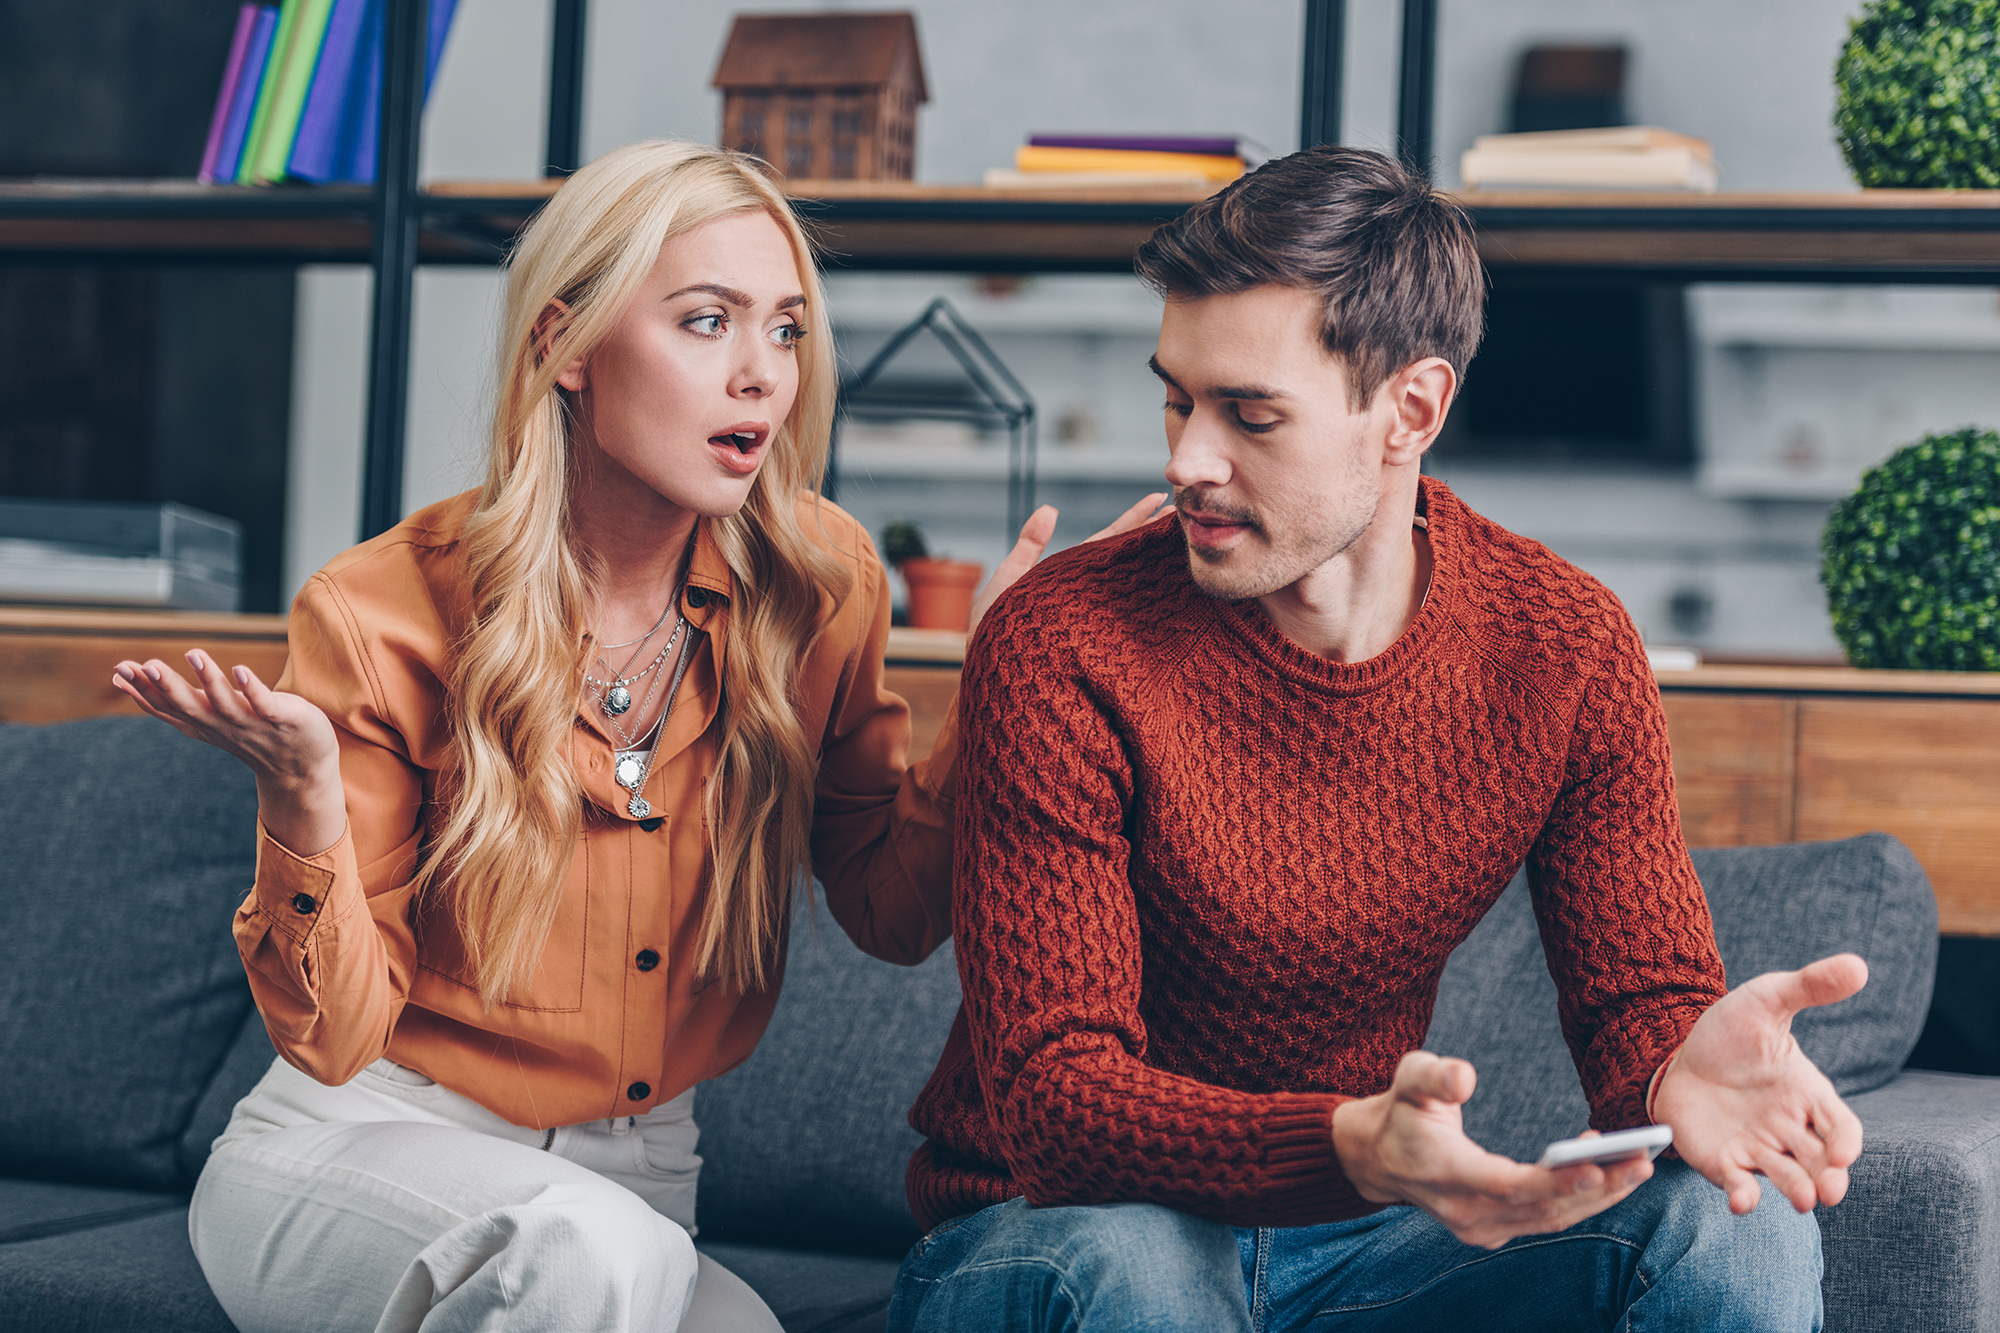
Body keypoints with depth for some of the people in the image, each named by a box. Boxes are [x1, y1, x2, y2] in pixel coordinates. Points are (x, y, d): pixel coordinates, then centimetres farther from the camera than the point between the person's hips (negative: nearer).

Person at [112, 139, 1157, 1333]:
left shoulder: (816, 585, -3)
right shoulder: (384, 616, -12)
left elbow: (894, 911, 4)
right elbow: (335, 1038, -10)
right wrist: (304, 798, -29)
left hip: (635, 1179, 3)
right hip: (356, 1160, -3)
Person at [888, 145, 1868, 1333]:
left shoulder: (1565, 648, -6)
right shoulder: (1063, 652, -19)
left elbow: (1642, 996, -5)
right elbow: (1051, 1092, -24)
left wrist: (1682, 1071, -33)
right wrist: (1357, 1149, -44)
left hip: (1352, 1236, 4)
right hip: (1046, 1230, -4)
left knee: (1741, 1221, -19)